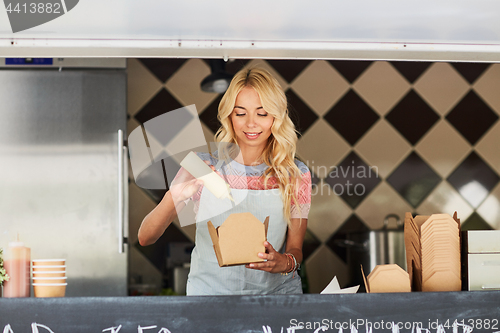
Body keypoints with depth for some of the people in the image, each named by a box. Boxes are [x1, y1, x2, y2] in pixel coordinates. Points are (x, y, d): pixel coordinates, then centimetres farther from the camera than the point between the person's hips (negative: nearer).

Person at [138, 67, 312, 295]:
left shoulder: (296, 174, 3)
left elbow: (295, 248, 6)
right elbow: (145, 238, -5)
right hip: (210, 289, -2)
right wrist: (174, 196, -25)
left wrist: (284, 262, -18)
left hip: (277, 289, 2)